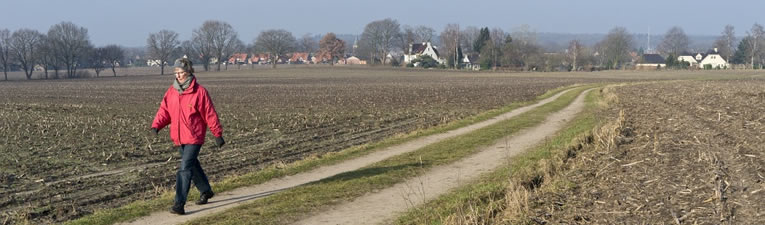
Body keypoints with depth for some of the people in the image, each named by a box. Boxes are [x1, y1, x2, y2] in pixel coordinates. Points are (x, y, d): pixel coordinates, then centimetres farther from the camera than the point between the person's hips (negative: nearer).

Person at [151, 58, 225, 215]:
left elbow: (210, 114, -8)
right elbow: (164, 111, 5)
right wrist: (156, 125, -13)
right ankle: (205, 191, 42)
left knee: (185, 169, -14)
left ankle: (179, 204, -15)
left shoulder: (199, 92, -11)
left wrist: (218, 134, -5)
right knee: (193, 166, 21)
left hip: (194, 138, -7)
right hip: (179, 138, 7)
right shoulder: (171, 91, 5)